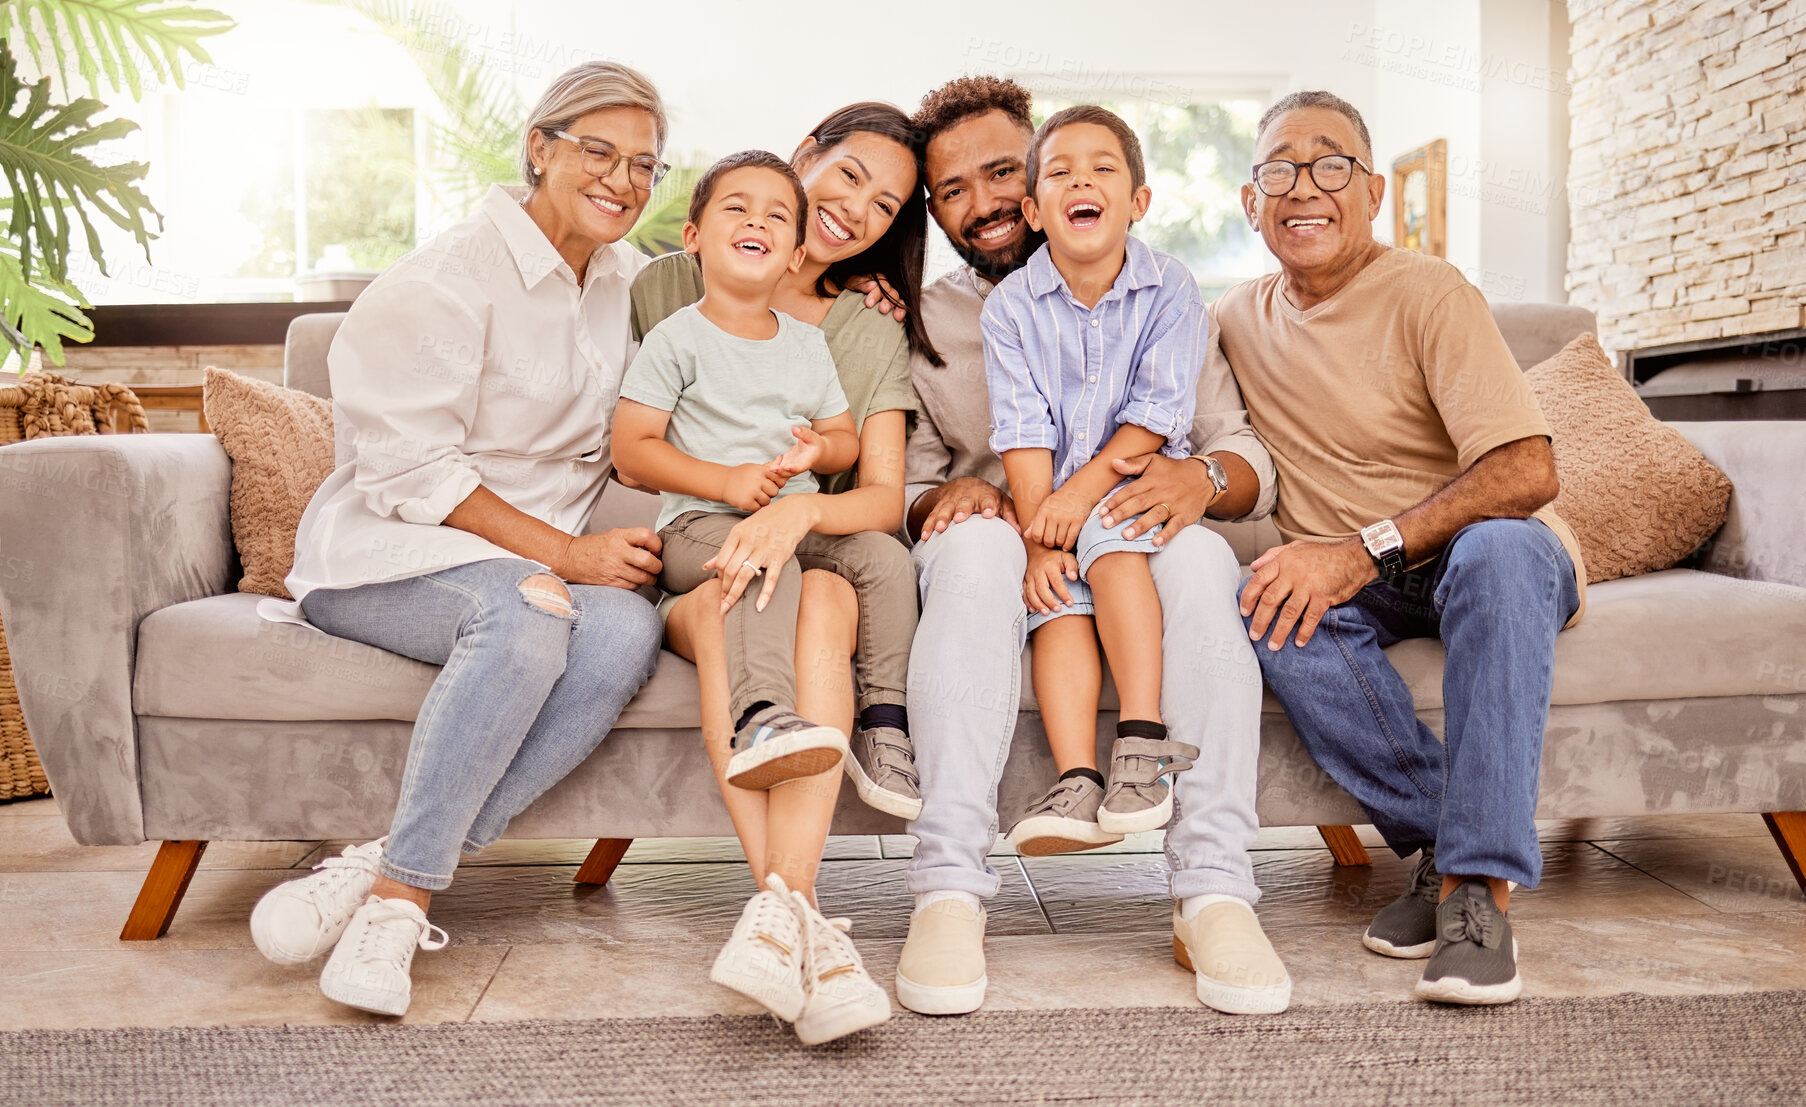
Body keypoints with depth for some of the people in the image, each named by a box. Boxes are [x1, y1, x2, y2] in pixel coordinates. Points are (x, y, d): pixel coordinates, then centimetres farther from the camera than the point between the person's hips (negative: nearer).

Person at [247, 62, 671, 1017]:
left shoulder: (628, 281, 14)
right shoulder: (449, 277, -8)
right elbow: (408, 469, -14)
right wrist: (565, 553, -21)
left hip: (547, 563, 6)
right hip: (384, 553, -5)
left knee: (628, 630, -31)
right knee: (526, 611, -40)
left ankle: (384, 870, -28)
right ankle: (400, 897, -27)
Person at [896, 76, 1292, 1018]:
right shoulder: (921, 323, 14)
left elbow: (1250, 461, 5)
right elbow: (907, 488, 10)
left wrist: (1203, 475, -19)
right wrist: (945, 496, -14)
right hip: (993, 563, 0)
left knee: (1198, 555, -34)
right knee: (976, 544, -36)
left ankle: (1214, 892, -34)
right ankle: (949, 888, -39)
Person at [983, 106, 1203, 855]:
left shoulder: (1169, 291, -1)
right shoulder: (1010, 305, 2)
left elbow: (1156, 416, -9)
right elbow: (1023, 434, -6)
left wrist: (1081, 493, -21)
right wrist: (1038, 537, -18)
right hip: (1050, 502, 2)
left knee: (1109, 530, -32)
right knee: (1057, 596, -24)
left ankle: (1141, 744, -35)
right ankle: (1076, 783, -37)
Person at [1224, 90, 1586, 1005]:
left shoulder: (1427, 292, -11)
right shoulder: (1239, 320, 6)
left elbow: (1527, 470, -21)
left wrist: (1366, 548, -30)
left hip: (1494, 556, -3)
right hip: (1358, 582, 4)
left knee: (1498, 549, -37)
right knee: (1273, 607, -28)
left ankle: (1478, 886, -33)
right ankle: (1443, 844, -19)